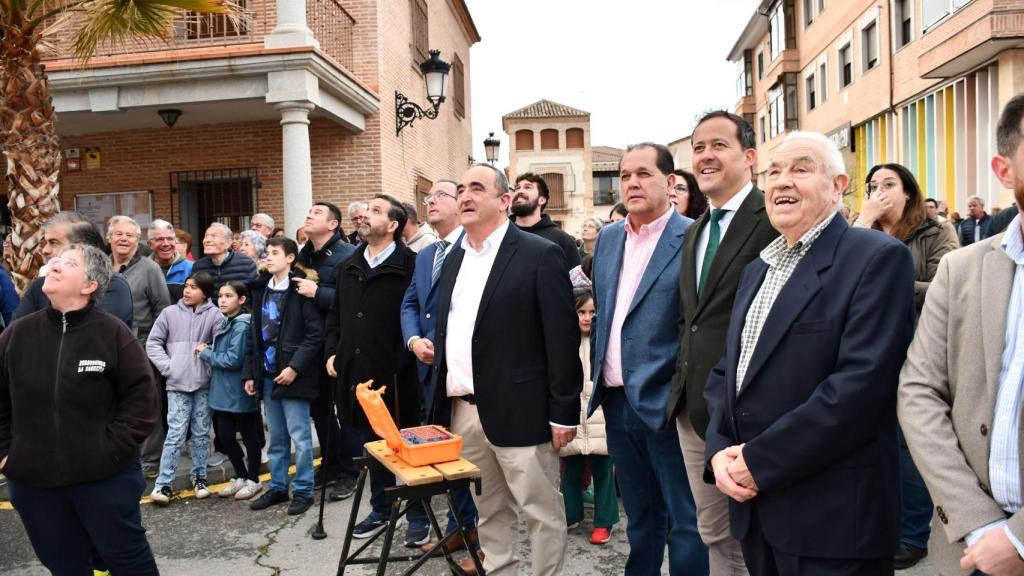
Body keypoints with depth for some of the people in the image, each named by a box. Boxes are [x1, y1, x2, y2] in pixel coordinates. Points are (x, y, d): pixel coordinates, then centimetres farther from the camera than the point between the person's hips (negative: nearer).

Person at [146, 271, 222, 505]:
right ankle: (162, 484, 5)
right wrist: (167, 366, -3)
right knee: (176, 434, -3)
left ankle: (199, 476, 26)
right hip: (177, 383, 0)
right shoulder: (170, 313, 2)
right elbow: (153, 343, 6)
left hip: (205, 384, 0)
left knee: (202, 433, 11)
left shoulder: (214, 315, -3)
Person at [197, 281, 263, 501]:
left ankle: (253, 480, 22)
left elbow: (233, 359, -21)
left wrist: (205, 353, -10)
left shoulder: (242, 326, -17)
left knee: (249, 436, 7)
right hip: (223, 392, 8)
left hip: (240, 393, -8)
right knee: (225, 436, 14)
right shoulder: (224, 323, 10)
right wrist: (209, 350, -3)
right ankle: (240, 477, 31)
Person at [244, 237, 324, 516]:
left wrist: (295, 367, -18)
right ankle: (277, 487, 27)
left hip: (292, 375, -6)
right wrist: (250, 373, 10)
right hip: (267, 375, 6)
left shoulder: (301, 289, -9)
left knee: (299, 436, 2)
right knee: (276, 438, 16)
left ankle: (303, 490, 14)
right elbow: (256, 334, 14)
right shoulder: (261, 290, 11)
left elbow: (316, 333, -14)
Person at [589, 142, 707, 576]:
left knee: (684, 520, 8)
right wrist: (600, 376, 13)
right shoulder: (608, 238, 10)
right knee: (639, 515, 21)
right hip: (617, 400, 6)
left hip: (663, 402, -6)